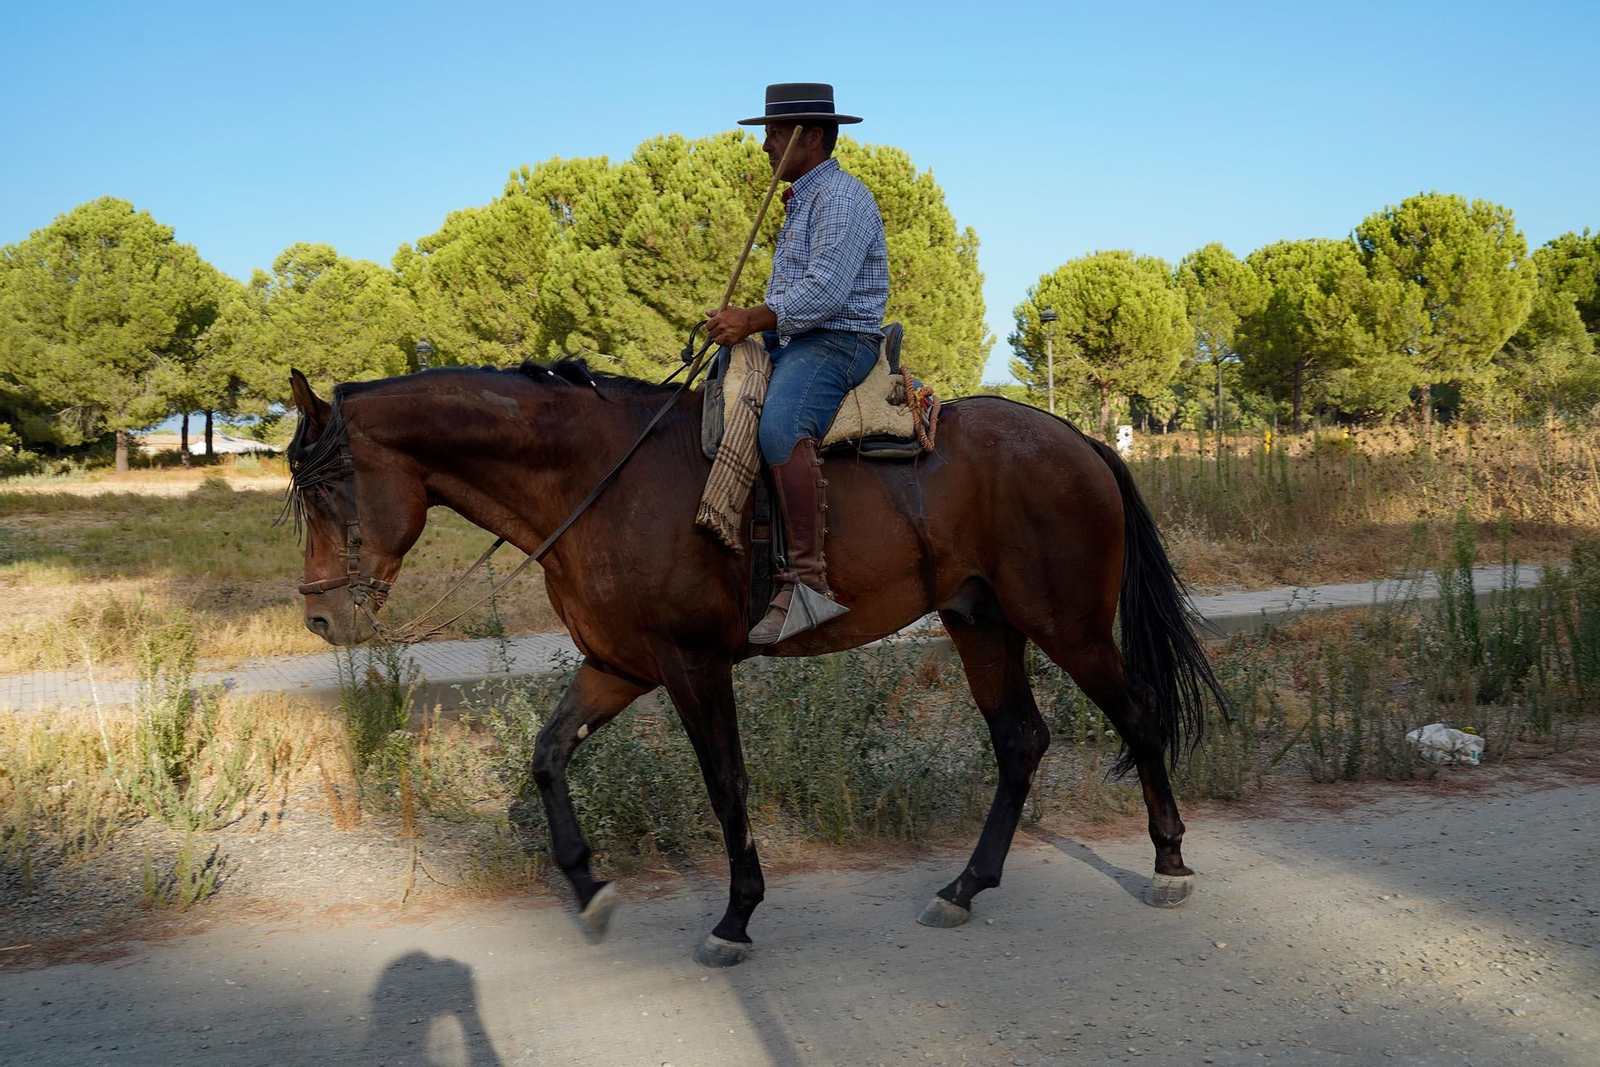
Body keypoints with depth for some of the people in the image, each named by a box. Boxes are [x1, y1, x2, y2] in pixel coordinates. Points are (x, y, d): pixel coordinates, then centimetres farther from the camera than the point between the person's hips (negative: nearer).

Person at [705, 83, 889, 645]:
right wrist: (745, 323, 12)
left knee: (781, 429, -36)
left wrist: (752, 320, -19)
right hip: (791, 342, 11)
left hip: (837, 342, -11)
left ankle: (807, 580, -38)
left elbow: (824, 292, -22)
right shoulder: (801, 200, 24)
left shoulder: (841, 196, -9)